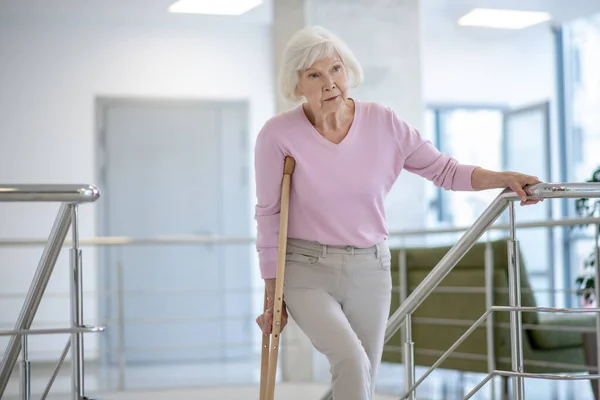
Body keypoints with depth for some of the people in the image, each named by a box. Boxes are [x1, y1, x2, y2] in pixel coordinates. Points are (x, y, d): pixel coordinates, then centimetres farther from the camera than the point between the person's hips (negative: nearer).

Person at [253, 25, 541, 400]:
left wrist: (502, 178, -14)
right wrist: (272, 295, 0)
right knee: (352, 362, -27)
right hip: (307, 270, -3)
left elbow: (443, 168, 3)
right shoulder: (278, 135, -13)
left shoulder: (383, 123, -6)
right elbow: (269, 215, -4)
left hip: (370, 270, 3)